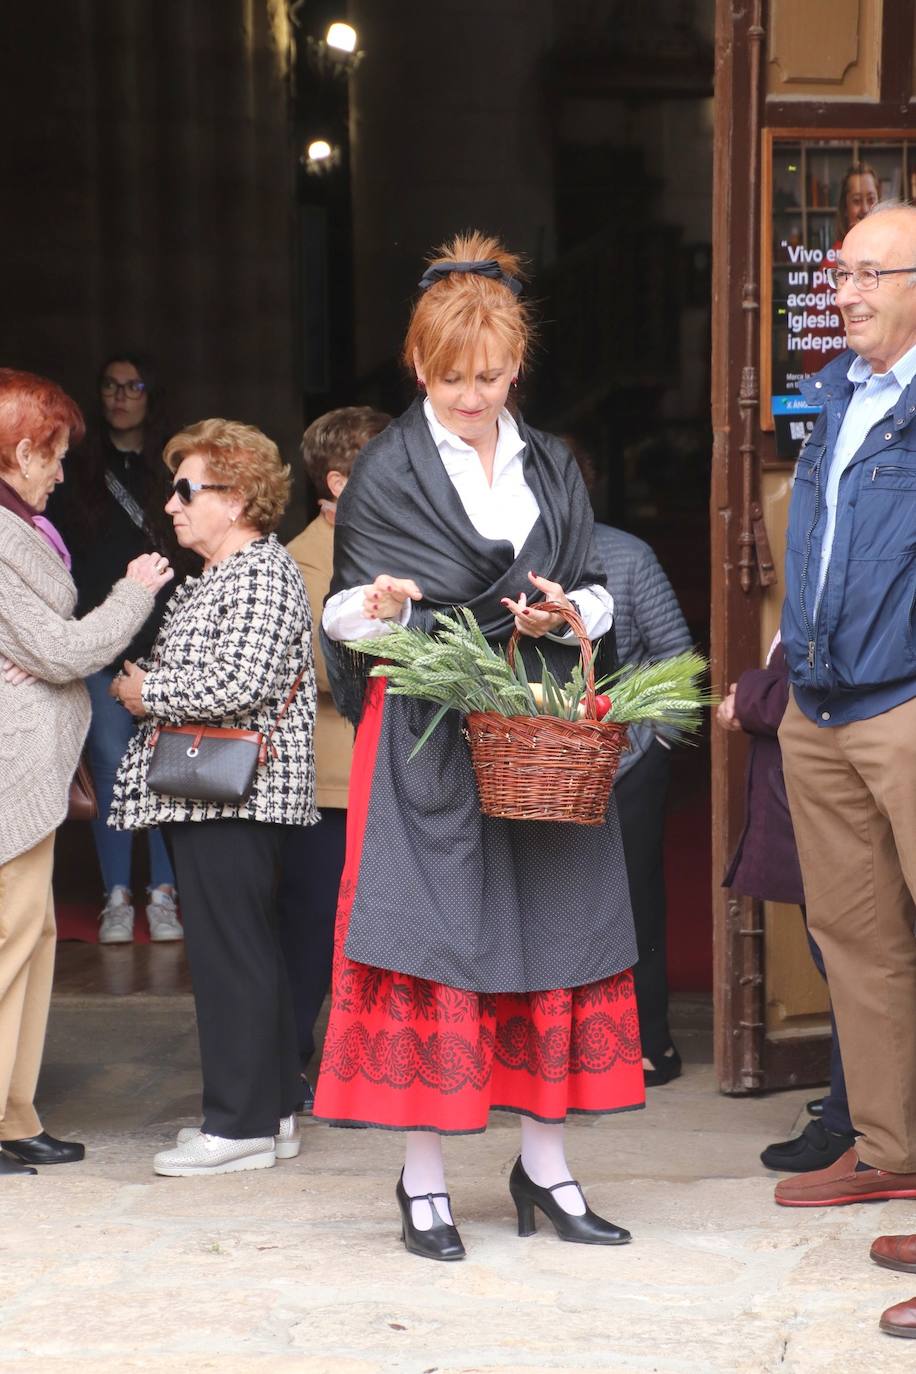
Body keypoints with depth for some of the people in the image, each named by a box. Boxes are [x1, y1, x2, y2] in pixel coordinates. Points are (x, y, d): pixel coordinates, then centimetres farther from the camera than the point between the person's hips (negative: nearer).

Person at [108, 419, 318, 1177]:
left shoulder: (263, 574, -12)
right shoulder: (212, 580, 20)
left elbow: (240, 684, -23)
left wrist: (149, 693, -11)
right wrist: (145, 681, 5)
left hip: (236, 794, -10)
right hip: (203, 793, 10)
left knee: (230, 953, -7)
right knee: (244, 952, 12)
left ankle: (241, 1124, -3)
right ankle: (271, 1110, 18)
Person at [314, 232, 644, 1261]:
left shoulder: (552, 467, 14)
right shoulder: (386, 472, 2)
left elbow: (595, 594, 15)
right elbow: (352, 611, 2)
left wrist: (568, 612, -8)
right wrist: (378, 609, -21)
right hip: (427, 739, -4)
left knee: (551, 936, 4)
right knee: (431, 939, -6)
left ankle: (544, 1162, 14)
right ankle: (424, 1180, 2)